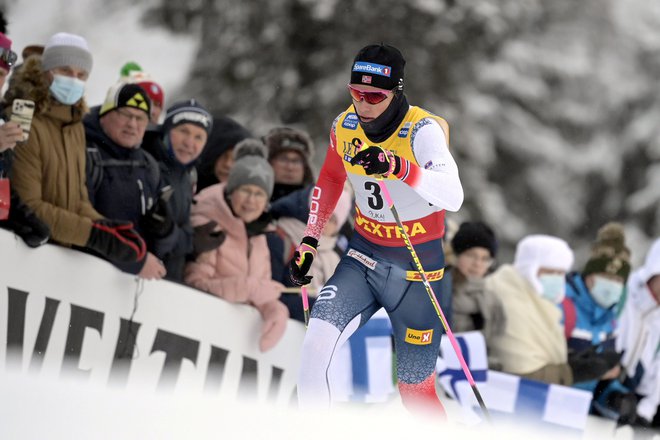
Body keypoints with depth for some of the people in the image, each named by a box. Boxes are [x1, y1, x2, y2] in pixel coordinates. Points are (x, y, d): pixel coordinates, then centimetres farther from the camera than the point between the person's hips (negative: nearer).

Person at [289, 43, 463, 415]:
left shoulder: (423, 131, -21)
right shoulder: (345, 126, -4)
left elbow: (453, 197, -38)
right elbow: (330, 180, 17)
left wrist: (399, 167, -53)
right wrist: (309, 242, 11)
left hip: (416, 267, -4)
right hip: (363, 256, 4)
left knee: (416, 392, 1)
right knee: (315, 345, -19)